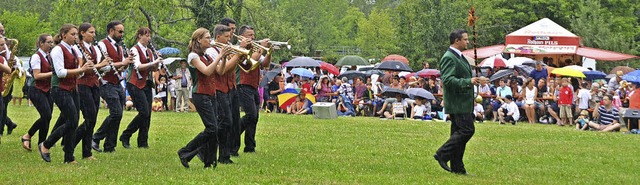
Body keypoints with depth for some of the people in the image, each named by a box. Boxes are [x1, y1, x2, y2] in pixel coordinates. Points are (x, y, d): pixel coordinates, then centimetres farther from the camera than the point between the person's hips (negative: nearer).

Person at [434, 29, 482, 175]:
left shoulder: (459, 57, 19)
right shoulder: (449, 58, -14)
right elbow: (448, 79, -25)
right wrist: (469, 81, -31)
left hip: (464, 103, 11)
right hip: (457, 103, -11)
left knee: (459, 133, 9)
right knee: (467, 130, -14)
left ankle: (457, 168, 11)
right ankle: (442, 154, -8)